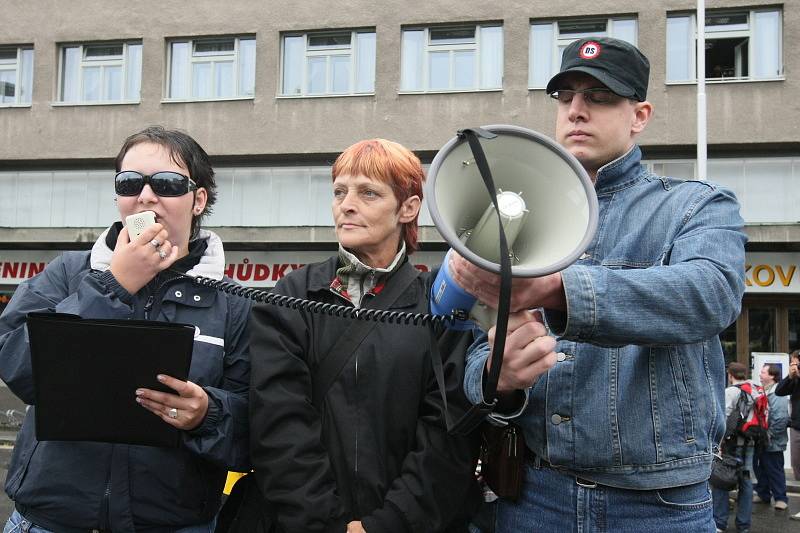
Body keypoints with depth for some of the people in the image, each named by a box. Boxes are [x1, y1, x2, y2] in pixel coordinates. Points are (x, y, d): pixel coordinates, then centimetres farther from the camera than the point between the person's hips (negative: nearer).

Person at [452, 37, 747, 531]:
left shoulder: (700, 206, -1)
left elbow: (710, 292, -24)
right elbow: (478, 350, 4)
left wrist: (557, 289, -40)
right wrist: (496, 376, -21)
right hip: (532, 492, 3)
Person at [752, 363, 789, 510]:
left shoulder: (778, 394, -17)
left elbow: (781, 419, -24)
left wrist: (770, 434, -20)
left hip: (772, 443, -8)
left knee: (775, 470, 0)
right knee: (759, 468, 16)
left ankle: (781, 498, 9)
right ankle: (763, 494, 28)